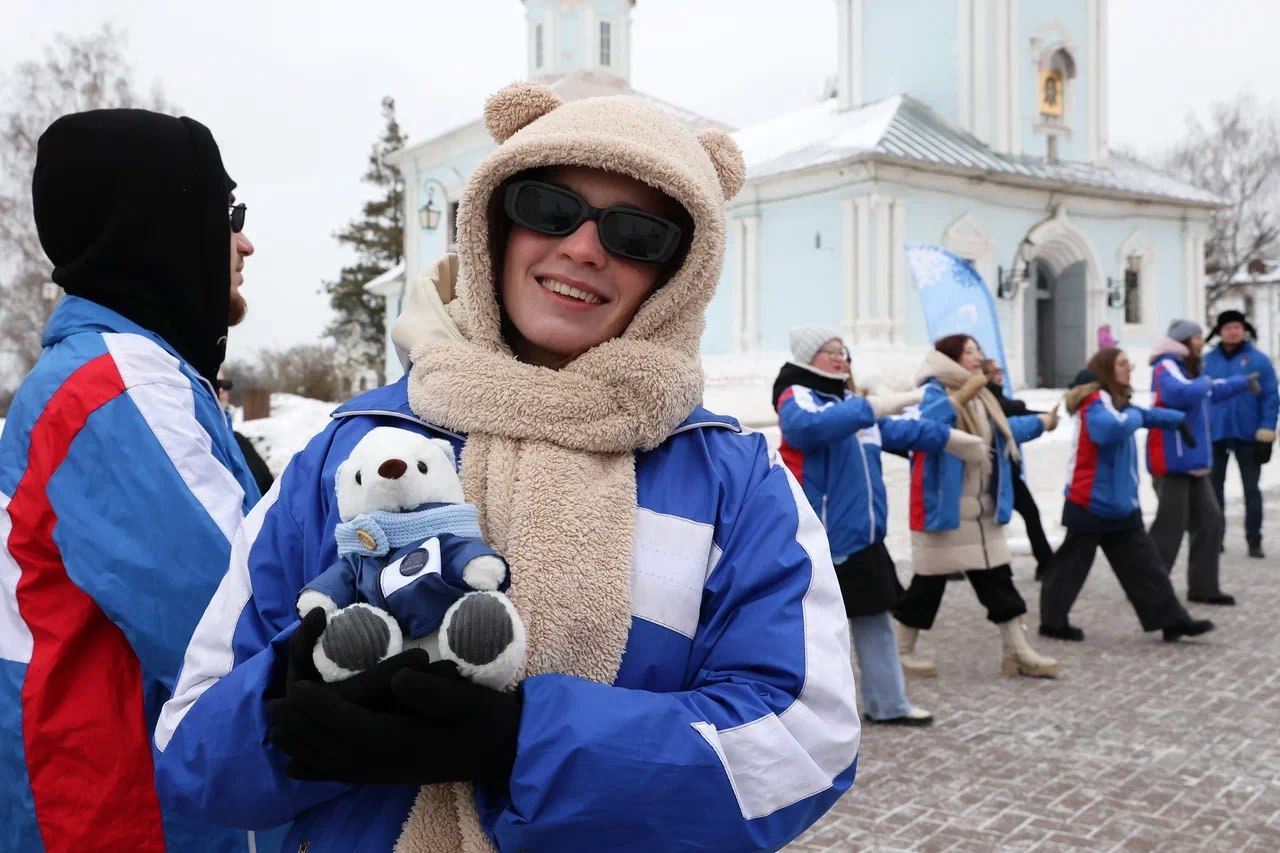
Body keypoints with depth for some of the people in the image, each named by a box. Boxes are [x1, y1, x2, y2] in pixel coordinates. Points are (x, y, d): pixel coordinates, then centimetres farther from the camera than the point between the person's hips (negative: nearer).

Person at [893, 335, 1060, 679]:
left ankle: (1018, 653, 16)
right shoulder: (934, 391, -13)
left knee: (998, 579, 9)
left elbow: (1005, 431, 31)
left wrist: (1042, 422, 39)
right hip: (943, 508, -8)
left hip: (982, 510, 8)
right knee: (928, 582, 2)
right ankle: (902, 651, 18)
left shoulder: (981, 396, 13)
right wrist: (960, 396, -39)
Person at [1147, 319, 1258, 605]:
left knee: (1209, 521, 11)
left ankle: (1203, 587, 20)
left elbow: (1212, 393, 37)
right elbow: (1181, 393, -36)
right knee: (1171, 526, -9)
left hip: (1193, 462, 10)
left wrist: (1244, 383, 42)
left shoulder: (1188, 368, 17)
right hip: (1171, 462, -10)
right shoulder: (1166, 367, -14)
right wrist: (1203, 383, -19)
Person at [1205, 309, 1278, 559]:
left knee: (1251, 488, 4)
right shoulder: (1207, 361, 3)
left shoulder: (1258, 359, -3)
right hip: (1214, 434, 2)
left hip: (1248, 435, -2)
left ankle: (1254, 540, 12)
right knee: (1213, 487, 9)